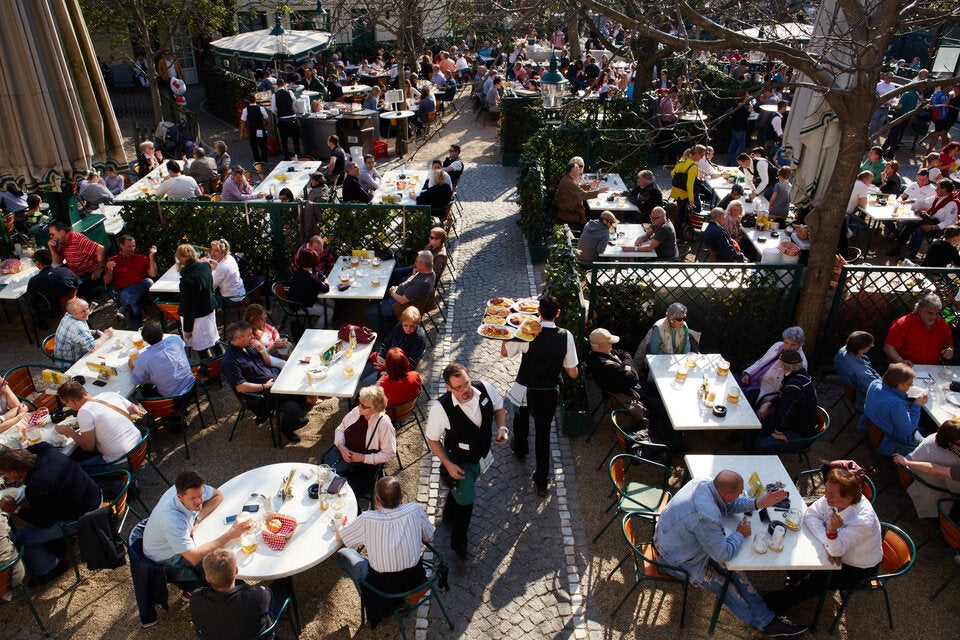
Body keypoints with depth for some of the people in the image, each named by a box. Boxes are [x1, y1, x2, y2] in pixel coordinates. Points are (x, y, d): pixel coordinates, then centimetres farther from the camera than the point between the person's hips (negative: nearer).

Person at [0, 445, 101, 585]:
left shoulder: (36, 487, -29)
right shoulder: (47, 451, -11)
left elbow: (45, 522, -14)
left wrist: (15, 509, -5)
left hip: (81, 518, -9)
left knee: (19, 538, -2)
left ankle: (48, 570, 19)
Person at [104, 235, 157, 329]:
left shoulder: (141, 258, 23)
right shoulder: (113, 260, 19)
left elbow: (153, 274, 8)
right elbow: (106, 282, 14)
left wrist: (151, 256, 2)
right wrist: (109, 270, -6)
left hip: (141, 288, 2)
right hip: (124, 290, -2)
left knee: (149, 281, -36)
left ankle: (124, 308, -32)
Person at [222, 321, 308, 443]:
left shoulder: (247, 347, 7)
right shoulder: (230, 360, -19)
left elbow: (268, 363, 15)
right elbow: (240, 387, -24)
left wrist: (262, 350, -4)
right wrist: (264, 386, -17)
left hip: (273, 380, 9)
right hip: (261, 394, -9)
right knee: (293, 409, -22)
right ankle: (286, 428, 10)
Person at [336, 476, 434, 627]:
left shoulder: (367, 519, -22)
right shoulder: (416, 510, -17)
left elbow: (339, 537, -4)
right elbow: (428, 538, 2)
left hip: (383, 588, -3)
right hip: (415, 580, 3)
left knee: (342, 554, 15)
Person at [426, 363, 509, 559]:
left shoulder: (485, 388, -25)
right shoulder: (440, 408, -35)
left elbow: (498, 407, -2)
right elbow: (432, 440, -18)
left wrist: (502, 427, -19)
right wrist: (448, 465, -23)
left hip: (482, 455, 5)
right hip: (459, 462, -5)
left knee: (460, 490, 30)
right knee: (466, 501, 5)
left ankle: (449, 518, 63)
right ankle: (458, 543, 37)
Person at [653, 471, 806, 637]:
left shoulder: (703, 482, -15)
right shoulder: (706, 517, -41)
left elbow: (728, 505, 7)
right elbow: (723, 553, -26)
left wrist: (759, 503, -1)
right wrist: (741, 534, -11)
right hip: (677, 560, -8)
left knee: (732, 568, 8)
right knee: (728, 589, 3)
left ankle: (767, 618, 18)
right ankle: (766, 622, 22)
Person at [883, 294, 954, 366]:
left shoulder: (942, 324, 9)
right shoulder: (903, 323, -7)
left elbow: (950, 346, 24)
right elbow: (888, 347, -13)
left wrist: (950, 351, 0)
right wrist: (901, 361, -28)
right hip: (909, 368, -5)